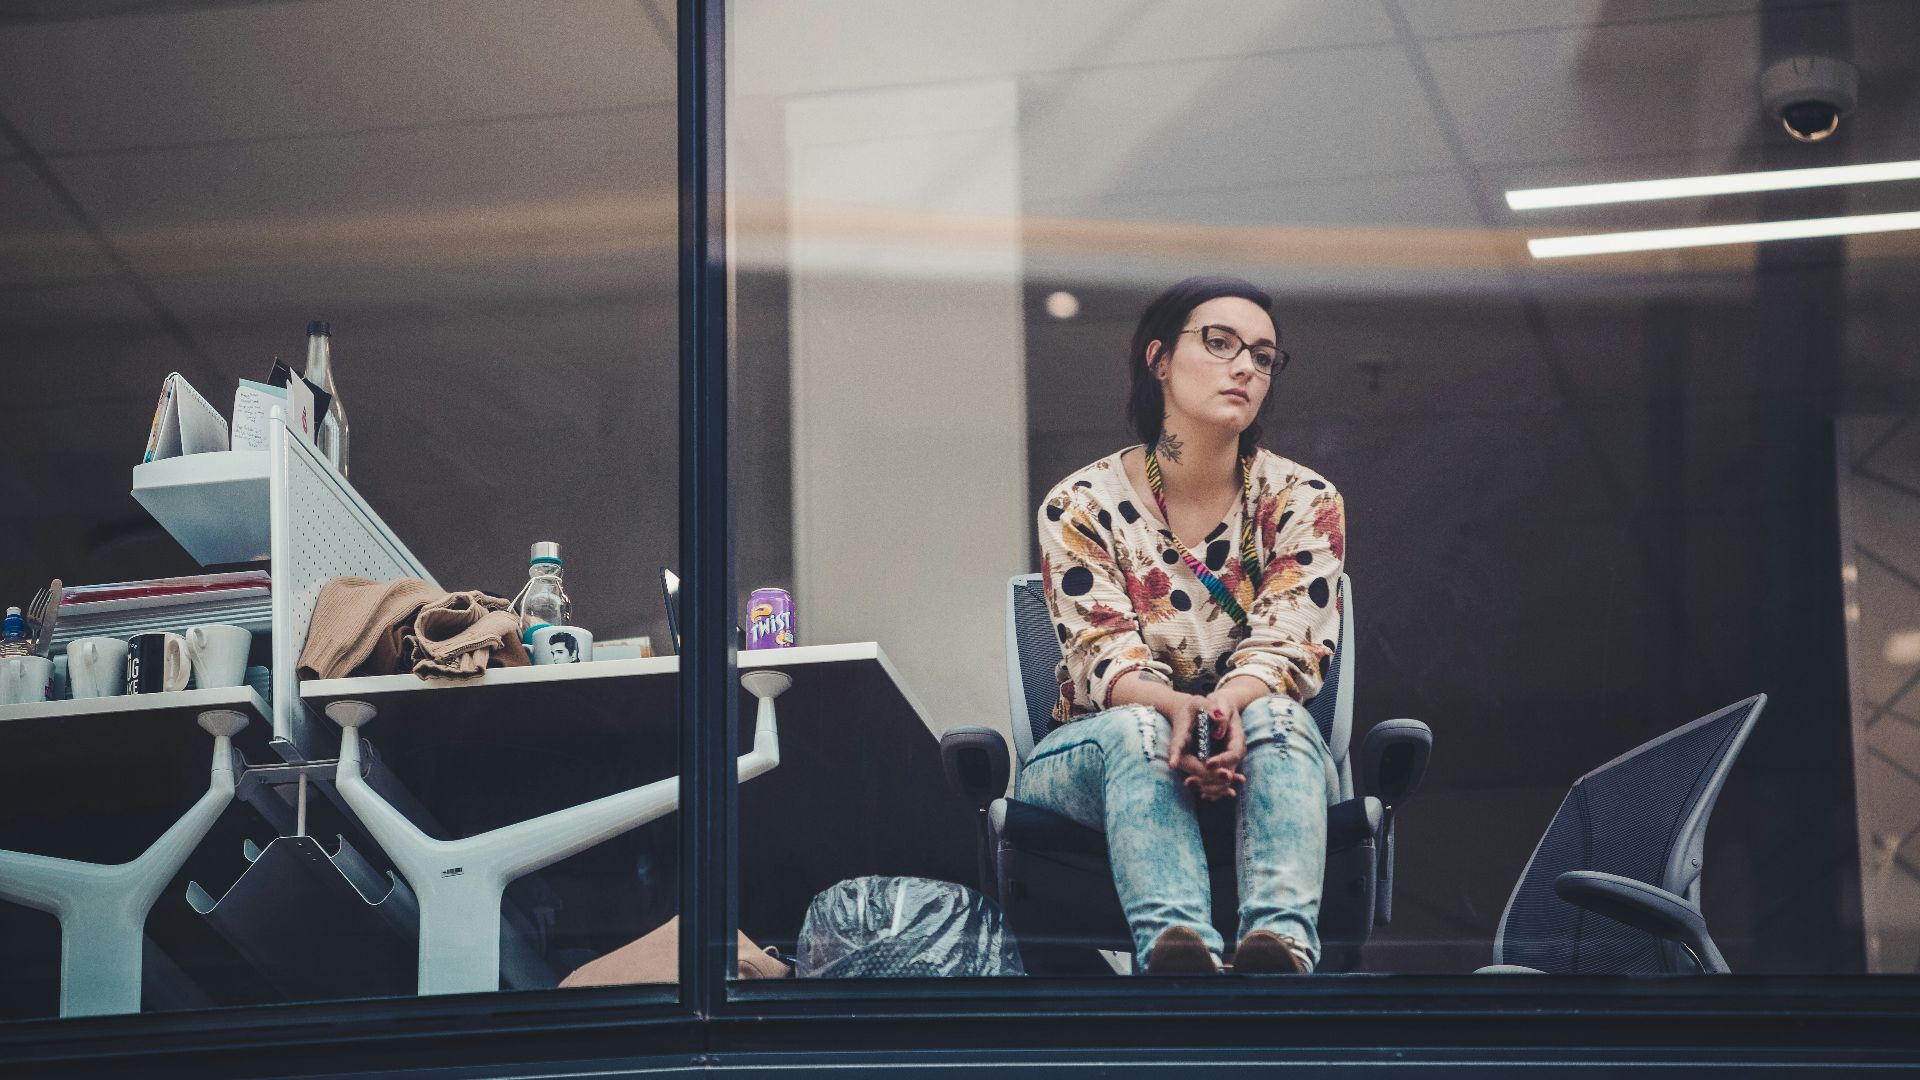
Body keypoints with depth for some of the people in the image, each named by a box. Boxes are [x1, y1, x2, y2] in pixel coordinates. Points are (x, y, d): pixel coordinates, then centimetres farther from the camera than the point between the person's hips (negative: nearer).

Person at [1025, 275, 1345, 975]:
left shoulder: (1304, 502, 1)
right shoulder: (1082, 506, -3)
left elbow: (1286, 649, -12)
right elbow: (1106, 658, -13)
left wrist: (1230, 704, -36)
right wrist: (1176, 708, -37)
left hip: (1261, 751, 1)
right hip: (1097, 755, -1)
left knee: (1275, 715, -33)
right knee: (1136, 730, -35)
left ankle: (1283, 943, -60)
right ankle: (1175, 943, -63)